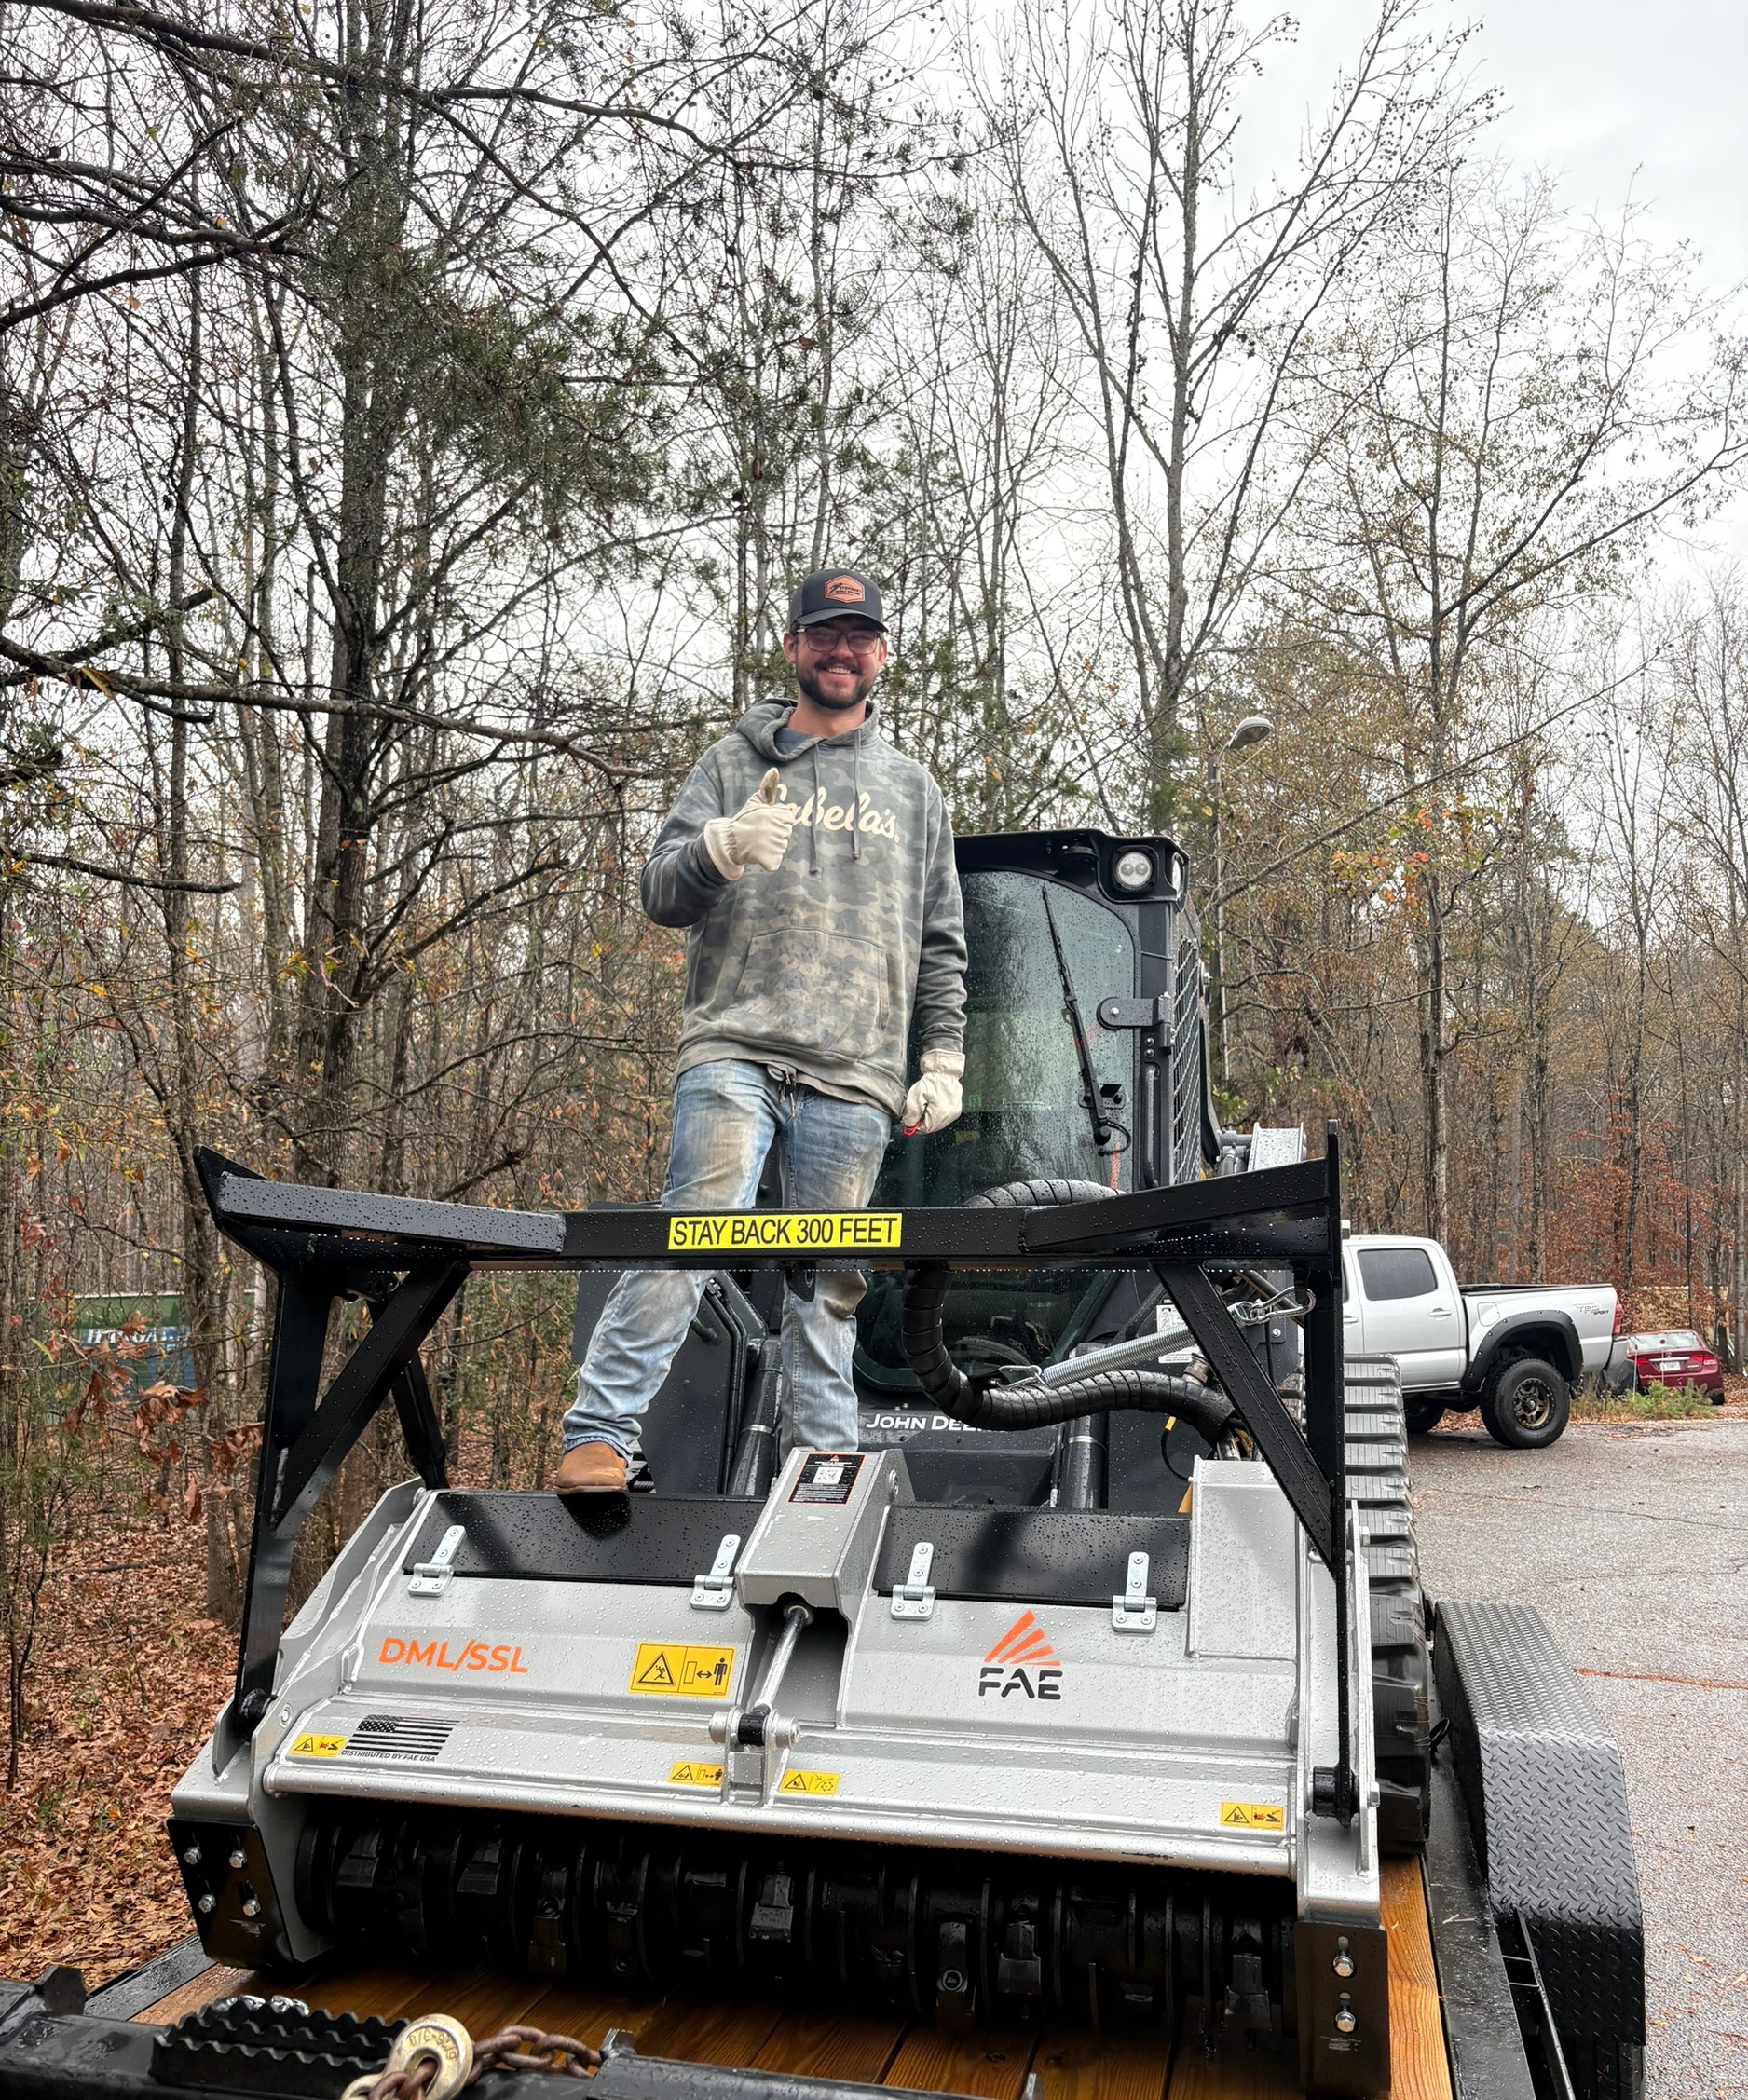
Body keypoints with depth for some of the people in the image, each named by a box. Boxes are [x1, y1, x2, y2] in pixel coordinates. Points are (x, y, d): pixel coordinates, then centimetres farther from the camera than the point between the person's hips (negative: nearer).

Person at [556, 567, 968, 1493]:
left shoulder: (913, 790, 21)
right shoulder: (735, 762, 14)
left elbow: (941, 944, 21)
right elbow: (660, 893, 4)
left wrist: (944, 1061, 12)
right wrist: (718, 847, -17)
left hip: (855, 1076, 2)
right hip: (735, 1048, -2)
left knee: (828, 1286, 4)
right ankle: (597, 1437, -15)